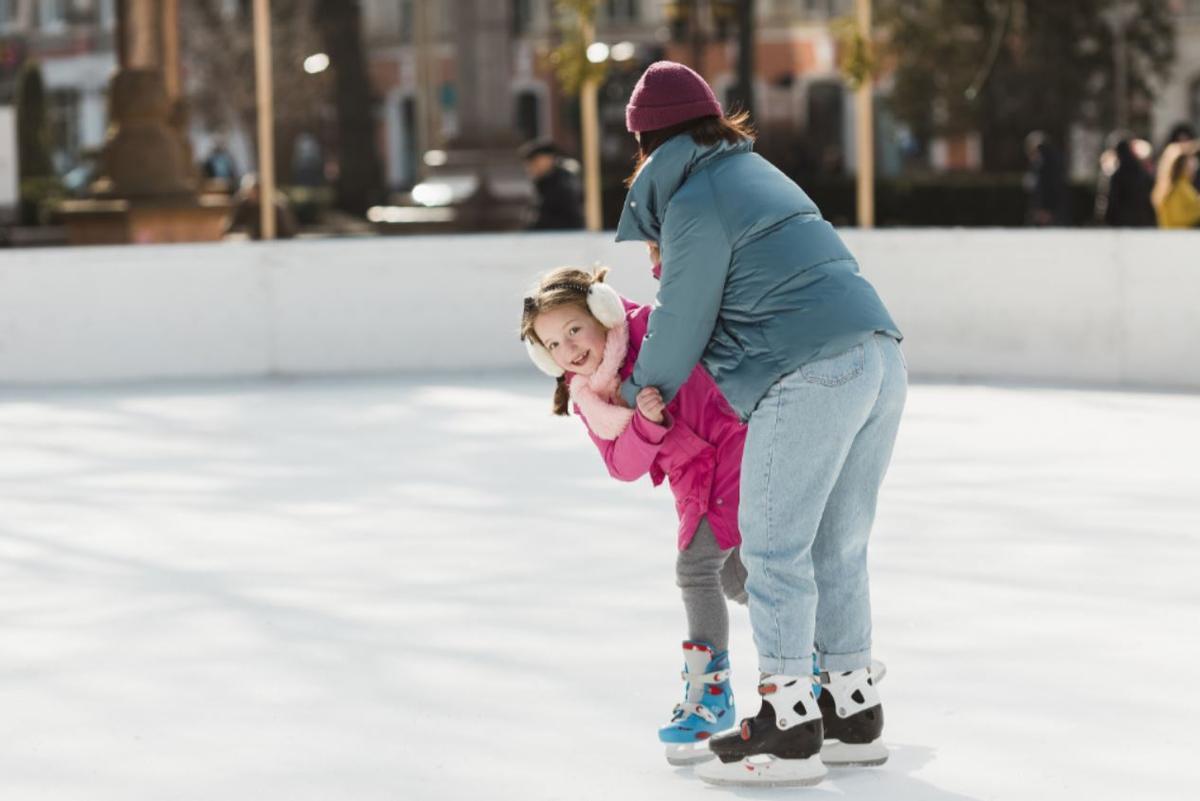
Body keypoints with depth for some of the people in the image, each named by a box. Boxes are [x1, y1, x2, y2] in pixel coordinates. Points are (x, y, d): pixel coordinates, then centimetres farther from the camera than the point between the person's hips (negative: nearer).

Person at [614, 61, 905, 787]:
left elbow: (682, 322, 0)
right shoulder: (755, 173, 22)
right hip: (880, 357, 9)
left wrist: (638, 392, 16)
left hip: (811, 374, -9)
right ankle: (854, 714, 22)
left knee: (775, 547, -1)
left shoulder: (694, 204, -7)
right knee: (838, 549, 16)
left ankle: (790, 726, 0)